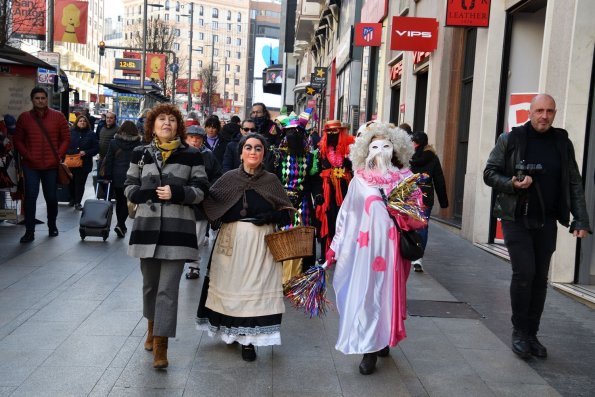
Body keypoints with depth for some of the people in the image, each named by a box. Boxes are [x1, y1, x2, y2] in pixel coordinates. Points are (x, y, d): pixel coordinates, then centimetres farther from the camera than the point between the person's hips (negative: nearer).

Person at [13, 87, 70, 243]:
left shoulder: (58, 117, 3)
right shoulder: (24, 117, 5)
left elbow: (66, 138, 3)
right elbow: (17, 140, 7)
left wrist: (58, 156, -6)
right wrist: (27, 155, -5)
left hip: (51, 166, 0)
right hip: (31, 166, 0)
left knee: (51, 197, 8)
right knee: (30, 197, -5)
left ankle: (52, 226, 26)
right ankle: (29, 231, 0)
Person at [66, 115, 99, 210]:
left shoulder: (91, 134, 3)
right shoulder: (70, 132, 2)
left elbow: (96, 148, 2)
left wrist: (86, 152, -11)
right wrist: (68, 153, -11)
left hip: (84, 164, -1)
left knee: (80, 183, 1)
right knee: (71, 182, 7)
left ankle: (77, 202, 10)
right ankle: (72, 199, 28)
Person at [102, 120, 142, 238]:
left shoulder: (113, 143, 0)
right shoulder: (138, 144, -5)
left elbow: (108, 161, 1)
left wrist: (107, 175, 6)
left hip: (117, 177, 2)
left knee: (119, 201, 16)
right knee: (127, 202, 3)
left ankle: (120, 225, 25)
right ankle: (121, 224, -12)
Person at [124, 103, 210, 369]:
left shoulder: (191, 155, 2)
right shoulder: (141, 153, 7)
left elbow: (201, 190, 1)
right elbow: (129, 187, 9)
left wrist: (176, 193, -16)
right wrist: (149, 193, -11)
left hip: (178, 228, -3)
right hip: (147, 226, 3)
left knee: (168, 289, -5)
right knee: (150, 283, 16)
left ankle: (160, 345, 0)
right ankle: (153, 326, 41)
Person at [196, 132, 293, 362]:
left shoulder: (271, 181, 3)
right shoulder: (229, 178, 5)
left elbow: (286, 213, 3)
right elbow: (207, 200, 6)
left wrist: (270, 217, -14)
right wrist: (220, 217, -12)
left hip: (260, 242, -1)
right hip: (231, 240, 1)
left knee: (255, 286, -1)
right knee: (231, 283, 7)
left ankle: (248, 339, 8)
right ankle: (231, 331, 25)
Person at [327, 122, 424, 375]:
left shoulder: (405, 179, 4)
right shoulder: (359, 180, 5)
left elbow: (417, 218, 5)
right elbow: (346, 215, 6)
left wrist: (402, 213, -17)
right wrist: (334, 248, 5)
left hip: (391, 245, 1)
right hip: (364, 245, 0)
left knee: (387, 291, 7)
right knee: (364, 293, -3)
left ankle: (382, 340, 27)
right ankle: (369, 351, 6)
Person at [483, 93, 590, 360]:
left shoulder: (563, 143, 7)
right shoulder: (511, 140, -2)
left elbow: (574, 185, 7)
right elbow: (490, 173, 1)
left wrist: (581, 220, 0)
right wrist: (512, 184, -18)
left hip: (546, 222, 3)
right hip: (516, 219, -3)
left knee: (540, 278, 6)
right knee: (524, 272, -12)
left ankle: (531, 334, 19)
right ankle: (519, 332, 6)